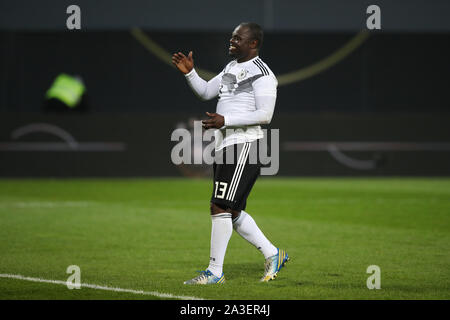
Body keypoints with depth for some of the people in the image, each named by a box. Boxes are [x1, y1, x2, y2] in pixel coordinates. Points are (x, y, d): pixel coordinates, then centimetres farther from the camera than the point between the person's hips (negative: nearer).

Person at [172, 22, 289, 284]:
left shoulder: (261, 74, -10)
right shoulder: (232, 68, 19)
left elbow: (265, 115, -18)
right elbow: (205, 92, 27)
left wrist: (225, 121, -22)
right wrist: (189, 73, 9)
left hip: (244, 144, -10)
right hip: (225, 145, 10)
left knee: (221, 207, -11)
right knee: (233, 212, 12)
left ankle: (215, 272, -6)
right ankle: (273, 255, 23)